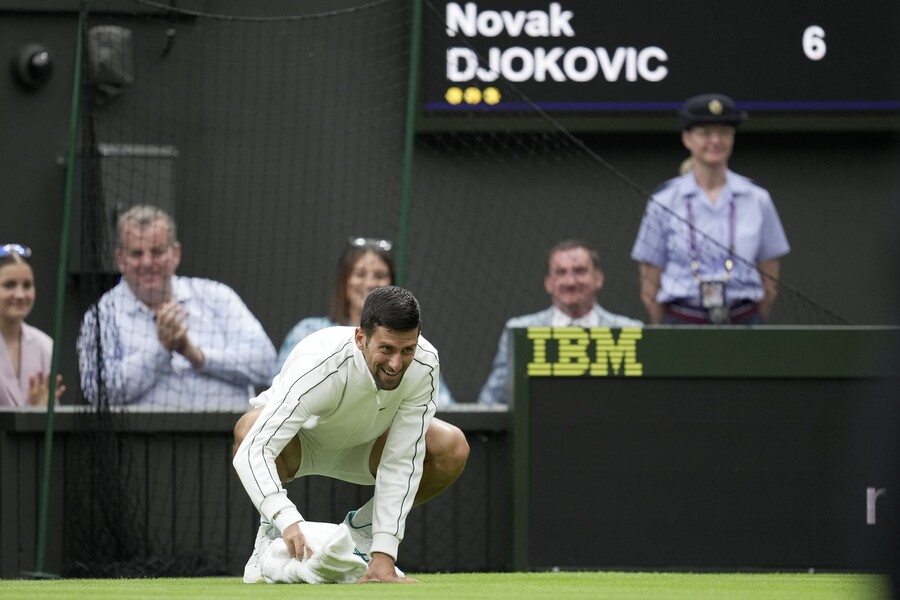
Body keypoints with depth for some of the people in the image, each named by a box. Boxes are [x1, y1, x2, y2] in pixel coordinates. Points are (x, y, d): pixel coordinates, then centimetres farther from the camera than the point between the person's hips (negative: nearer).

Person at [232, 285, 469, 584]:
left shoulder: (424, 365, -30)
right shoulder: (319, 366, -41)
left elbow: (401, 463, -27)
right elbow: (252, 452, -48)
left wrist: (383, 557, -32)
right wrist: (288, 520, -63)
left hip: (361, 444, 4)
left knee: (452, 448, -21)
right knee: (248, 429, -38)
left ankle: (361, 526, 3)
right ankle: (272, 530, -7)